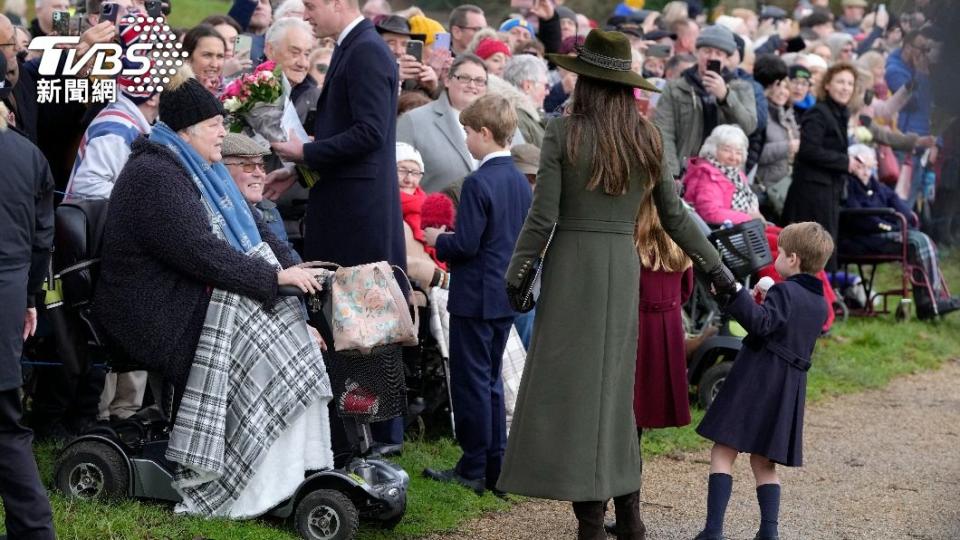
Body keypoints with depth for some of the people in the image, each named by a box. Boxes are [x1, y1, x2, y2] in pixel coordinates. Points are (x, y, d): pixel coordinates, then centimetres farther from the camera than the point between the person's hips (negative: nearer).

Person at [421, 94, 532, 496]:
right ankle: (495, 466, 17)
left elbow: (465, 244, -21)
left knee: (471, 381, -1)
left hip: (475, 297, -8)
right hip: (507, 295, 8)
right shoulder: (521, 181, 7)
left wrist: (438, 240, -1)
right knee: (491, 380, 15)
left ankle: (473, 469, 3)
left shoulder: (478, 183, -18)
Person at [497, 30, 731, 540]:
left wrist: (516, 272, -1)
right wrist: (716, 267, 18)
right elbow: (675, 216, 8)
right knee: (615, 390, 14)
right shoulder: (646, 139, 4)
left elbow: (542, 216, -10)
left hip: (571, 264, -4)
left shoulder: (564, 133, -8)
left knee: (572, 389, 0)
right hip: (623, 267, 4)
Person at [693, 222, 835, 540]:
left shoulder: (784, 291, -11)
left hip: (756, 382, -8)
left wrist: (735, 292, -31)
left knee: (723, 452, -6)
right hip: (790, 390, 8)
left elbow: (761, 324, -27)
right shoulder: (819, 304, 13)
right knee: (763, 461, 15)